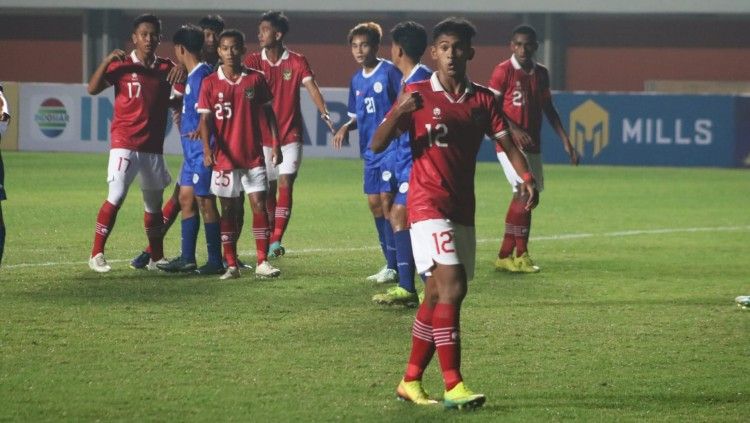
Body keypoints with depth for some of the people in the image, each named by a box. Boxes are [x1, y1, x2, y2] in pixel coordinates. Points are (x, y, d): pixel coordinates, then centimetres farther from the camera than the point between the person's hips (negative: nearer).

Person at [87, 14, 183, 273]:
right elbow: (92, 89, -13)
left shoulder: (166, 68, 7)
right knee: (116, 197, -16)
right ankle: (96, 254, -11)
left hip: (153, 146, 5)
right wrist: (107, 60, -25)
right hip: (125, 144, -5)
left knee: (154, 204, 13)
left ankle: (156, 258, 25)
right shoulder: (122, 65, -4)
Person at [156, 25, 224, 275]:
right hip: (192, 150, 10)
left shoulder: (201, 75, -15)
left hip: (201, 148, -10)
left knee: (205, 202, -5)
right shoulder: (192, 76, 14)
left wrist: (199, 130, -34)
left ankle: (215, 261, 1)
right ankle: (187, 259, 16)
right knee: (186, 198, 11)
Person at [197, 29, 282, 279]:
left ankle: (262, 262, -1)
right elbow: (205, 119, -6)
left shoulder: (255, 79, 2)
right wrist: (207, 149, -20)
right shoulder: (210, 83, -2)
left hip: (253, 155, 0)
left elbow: (268, 113, 8)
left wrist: (275, 144, 3)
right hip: (224, 156, 0)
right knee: (228, 209, 5)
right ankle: (231, 265, 10)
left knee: (259, 205, -4)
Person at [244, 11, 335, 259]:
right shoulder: (254, 61, 1)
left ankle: (276, 241, -17)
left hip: (290, 136, -2)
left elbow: (311, 87, -13)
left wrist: (324, 114, -29)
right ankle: (270, 241, 17)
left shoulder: (296, 62, -3)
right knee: (268, 189, 6)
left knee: (285, 184, -12)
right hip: (263, 135, 2)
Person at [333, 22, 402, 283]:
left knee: (387, 200, -11)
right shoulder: (357, 80, 13)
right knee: (374, 203, 8)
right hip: (370, 151, 8)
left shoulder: (389, 72, -9)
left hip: (391, 146, -8)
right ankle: (391, 264, 17)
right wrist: (346, 127, 3)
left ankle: (394, 266, -6)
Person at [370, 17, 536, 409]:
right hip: (428, 204, -5)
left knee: (437, 296, 10)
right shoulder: (417, 94, -2)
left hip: (463, 210, 5)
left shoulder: (482, 100, 8)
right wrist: (398, 113, -24)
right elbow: (377, 145, -4)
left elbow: (507, 142, 5)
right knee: (451, 286, -18)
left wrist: (526, 176, -15)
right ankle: (453, 386, -19)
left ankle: (411, 382, 21)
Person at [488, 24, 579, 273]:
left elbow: (548, 109, 18)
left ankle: (505, 256, 15)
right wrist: (514, 129, -24)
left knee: (523, 198, 8)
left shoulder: (541, 73, 11)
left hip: (533, 145, 7)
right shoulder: (504, 71, -8)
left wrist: (565, 141, 14)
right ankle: (521, 254, -11)